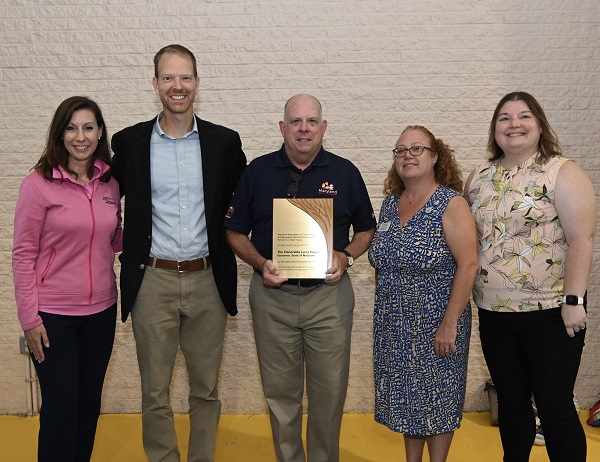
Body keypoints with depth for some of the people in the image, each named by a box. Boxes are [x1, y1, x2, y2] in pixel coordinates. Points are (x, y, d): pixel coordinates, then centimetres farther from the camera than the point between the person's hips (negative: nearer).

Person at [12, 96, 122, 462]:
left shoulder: (110, 182, 4)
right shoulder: (38, 184, -9)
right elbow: (23, 255, -8)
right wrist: (29, 318, -10)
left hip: (101, 311, 4)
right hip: (53, 315, -4)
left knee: (90, 404, 15)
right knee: (61, 408, 4)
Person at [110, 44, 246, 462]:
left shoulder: (225, 142, 1)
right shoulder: (129, 142, 1)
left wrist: (229, 247, 1)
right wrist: (121, 246, 4)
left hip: (208, 281, 1)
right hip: (152, 281, 0)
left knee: (206, 390, 14)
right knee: (155, 393, 10)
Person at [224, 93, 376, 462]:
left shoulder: (345, 172, 1)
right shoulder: (258, 171, 2)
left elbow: (367, 229, 10)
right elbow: (235, 232, 7)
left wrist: (346, 256, -9)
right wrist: (260, 263, -11)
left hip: (328, 293, 0)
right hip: (272, 296, 1)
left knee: (330, 390, 8)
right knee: (280, 391, 12)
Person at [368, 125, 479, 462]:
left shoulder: (451, 204, -12)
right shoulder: (390, 203, 6)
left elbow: (468, 264, -18)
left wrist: (449, 324, -20)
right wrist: (385, 308, 9)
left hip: (436, 324, -5)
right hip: (394, 325, 5)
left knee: (436, 397, 10)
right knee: (406, 396, 16)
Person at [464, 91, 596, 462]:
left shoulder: (563, 173, -6)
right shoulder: (479, 178, 9)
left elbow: (581, 239, -13)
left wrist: (573, 300, -18)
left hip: (550, 314, -5)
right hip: (494, 315, 5)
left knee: (555, 408, 2)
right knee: (511, 402, 16)